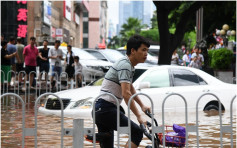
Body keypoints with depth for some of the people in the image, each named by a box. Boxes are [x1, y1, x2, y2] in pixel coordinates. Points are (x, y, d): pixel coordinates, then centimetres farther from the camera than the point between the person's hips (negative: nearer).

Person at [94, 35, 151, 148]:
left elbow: (130, 88, 33)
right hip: (106, 110, -10)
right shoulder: (125, 65, -14)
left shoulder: (129, 65, 17)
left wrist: (142, 106, 32)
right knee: (137, 132, -13)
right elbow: (126, 94, -23)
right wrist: (139, 116, -22)